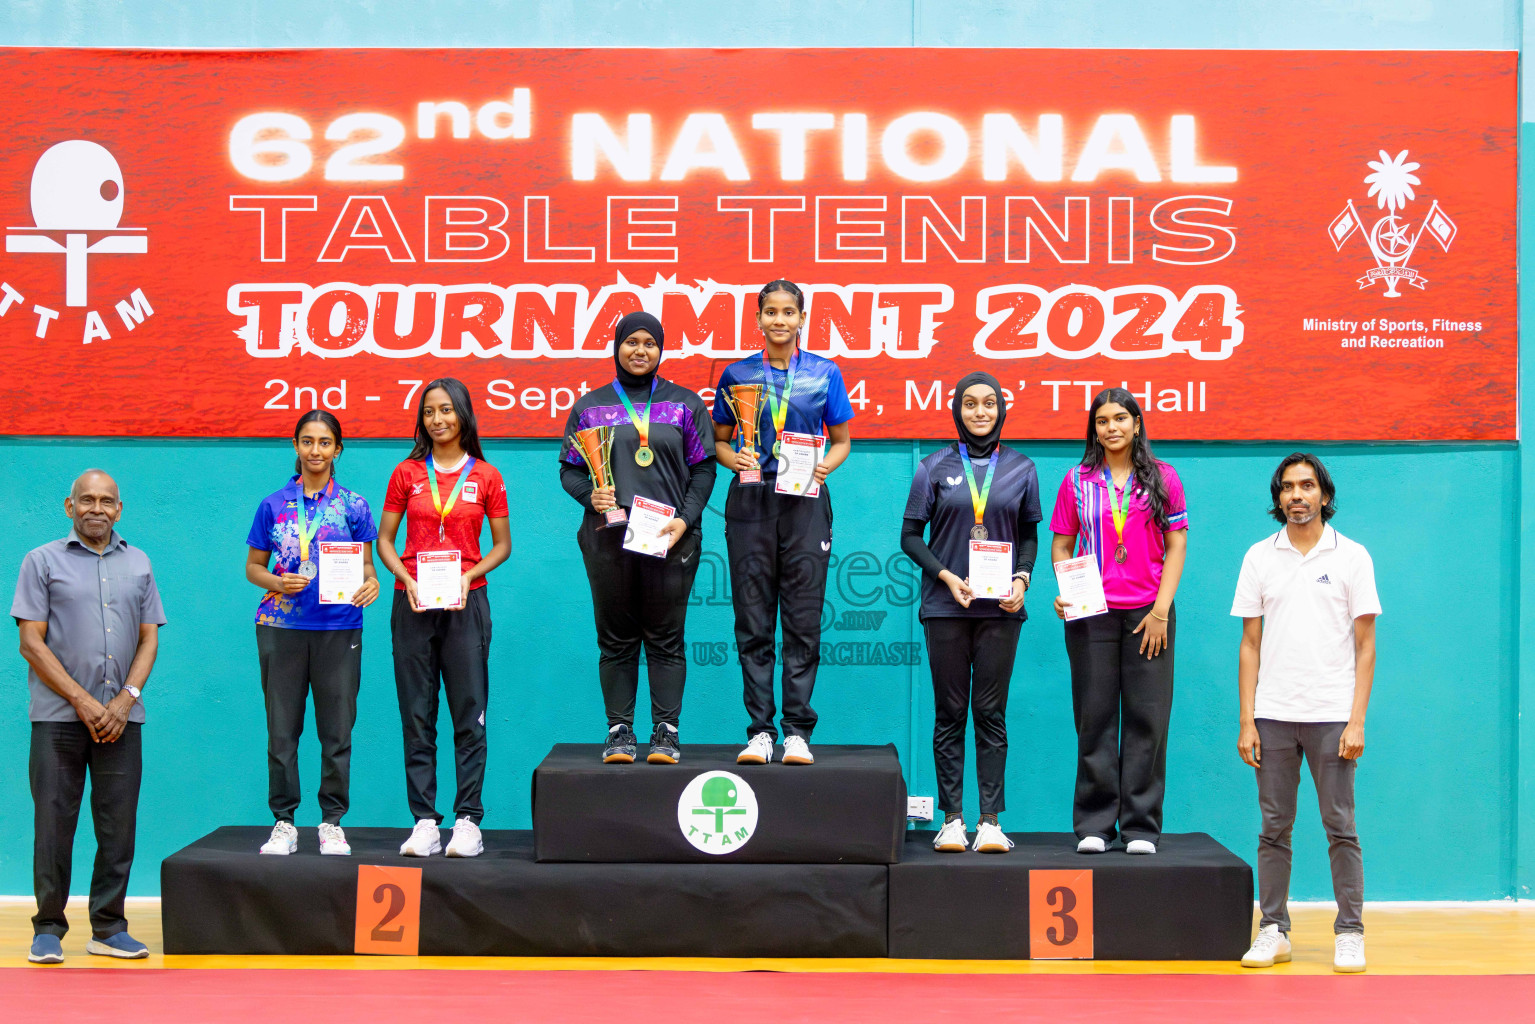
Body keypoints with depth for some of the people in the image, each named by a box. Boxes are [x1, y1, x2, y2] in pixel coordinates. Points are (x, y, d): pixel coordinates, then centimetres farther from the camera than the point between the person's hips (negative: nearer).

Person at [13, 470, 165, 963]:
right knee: (54, 824, -2)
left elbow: (149, 640, 11)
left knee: (119, 826, 2)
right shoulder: (43, 561, 4)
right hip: (59, 716, -3)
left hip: (121, 716, 3)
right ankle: (48, 929, 8)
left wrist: (125, 700, -5)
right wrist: (82, 701, -10)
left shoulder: (138, 564, 14)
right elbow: (31, 642, -2)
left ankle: (109, 928, 11)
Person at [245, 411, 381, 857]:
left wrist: (370, 582, -12)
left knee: (337, 732, 2)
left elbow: (366, 564, 11)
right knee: (282, 730, 3)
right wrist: (276, 582, -9)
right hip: (281, 626, 0)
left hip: (339, 628, 0)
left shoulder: (353, 506, 7)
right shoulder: (273, 505, 8)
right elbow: (253, 566, 12)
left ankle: (332, 822, 13)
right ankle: (284, 822, 13)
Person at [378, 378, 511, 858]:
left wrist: (469, 575, -8)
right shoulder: (407, 473, 7)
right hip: (412, 604, 1)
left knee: (469, 715, -2)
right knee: (417, 716, 2)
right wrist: (405, 578, -8)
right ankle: (424, 822, 6)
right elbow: (384, 539, 9)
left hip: (465, 603, -1)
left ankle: (468, 820, 3)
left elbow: (502, 545, 8)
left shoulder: (486, 477, 4)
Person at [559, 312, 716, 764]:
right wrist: (589, 494, -9)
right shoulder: (590, 406, 12)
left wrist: (685, 519, -6)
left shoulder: (685, 404, 10)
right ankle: (619, 730, 8)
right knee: (615, 638, 3)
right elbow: (569, 468, 12)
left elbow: (703, 469, 7)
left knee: (666, 638, 0)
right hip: (608, 538, 1)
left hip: (670, 539, -1)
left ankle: (666, 730, 5)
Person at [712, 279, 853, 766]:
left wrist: (824, 466, -8)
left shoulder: (824, 373, 8)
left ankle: (798, 731, 5)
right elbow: (718, 439, 14)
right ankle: (759, 730, 7)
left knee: (803, 621, -1)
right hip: (751, 503, 1)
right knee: (753, 622, 1)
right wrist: (734, 459, -7)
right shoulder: (737, 374, 9)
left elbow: (842, 440, 13)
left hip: (804, 502, -1)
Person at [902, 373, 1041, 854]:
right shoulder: (935, 467, 5)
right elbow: (911, 536, 5)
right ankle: (951, 819, 7)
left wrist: (1021, 579, -4)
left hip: (1000, 607, 1)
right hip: (945, 606, -1)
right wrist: (946, 575, -9)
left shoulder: (1021, 469, 9)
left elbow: (1030, 536, 14)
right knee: (950, 713, 2)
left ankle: (991, 821, 3)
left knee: (991, 713, 0)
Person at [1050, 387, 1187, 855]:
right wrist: (1064, 593, -7)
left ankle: (1141, 826, 7)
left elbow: (1176, 545, 4)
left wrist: (1161, 609, -4)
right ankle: (1094, 825, 8)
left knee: (1147, 719, 0)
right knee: (1095, 718, 2)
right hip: (1091, 614, 0)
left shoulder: (1162, 478, 7)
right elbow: (1061, 544, 10)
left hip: (1149, 614, 0)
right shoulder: (1077, 481, 8)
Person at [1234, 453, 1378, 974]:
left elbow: (1365, 644, 2)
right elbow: (1250, 644, 8)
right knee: (1274, 827, 5)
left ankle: (1350, 933, 8)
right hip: (1274, 715, 2)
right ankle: (1274, 930, 12)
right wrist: (1246, 721, 2)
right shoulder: (1259, 557, 8)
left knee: (1340, 827, 0)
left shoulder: (1352, 557, 3)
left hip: (1332, 715, -2)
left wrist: (1357, 720, -6)